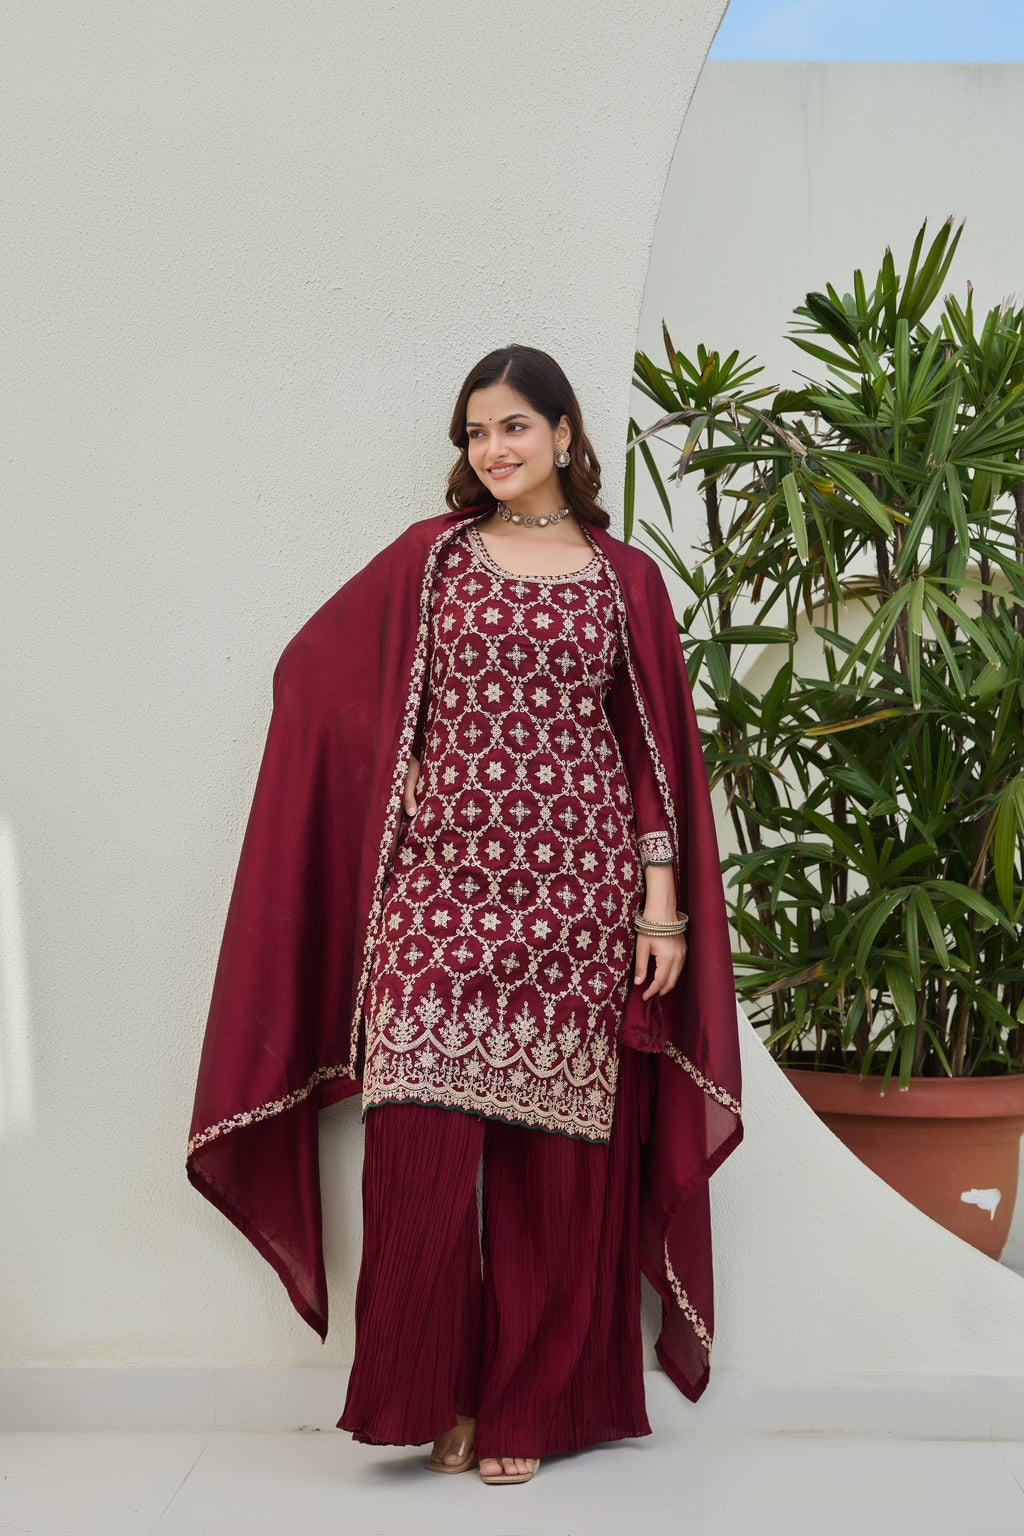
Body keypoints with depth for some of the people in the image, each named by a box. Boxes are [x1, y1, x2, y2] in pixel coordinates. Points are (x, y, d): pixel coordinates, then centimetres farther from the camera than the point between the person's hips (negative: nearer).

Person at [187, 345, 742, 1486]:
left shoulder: (625, 577, 10)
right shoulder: (431, 555, 10)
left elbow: (656, 749, 8)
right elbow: (314, 664, 12)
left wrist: (662, 900, 1)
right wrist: (395, 770, 3)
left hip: (575, 888, 0)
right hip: (441, 879, 0)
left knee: (554, 1151, 2)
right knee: (423, 1139, -8)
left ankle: (531, 1405, 17)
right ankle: (429, 1392, 9)